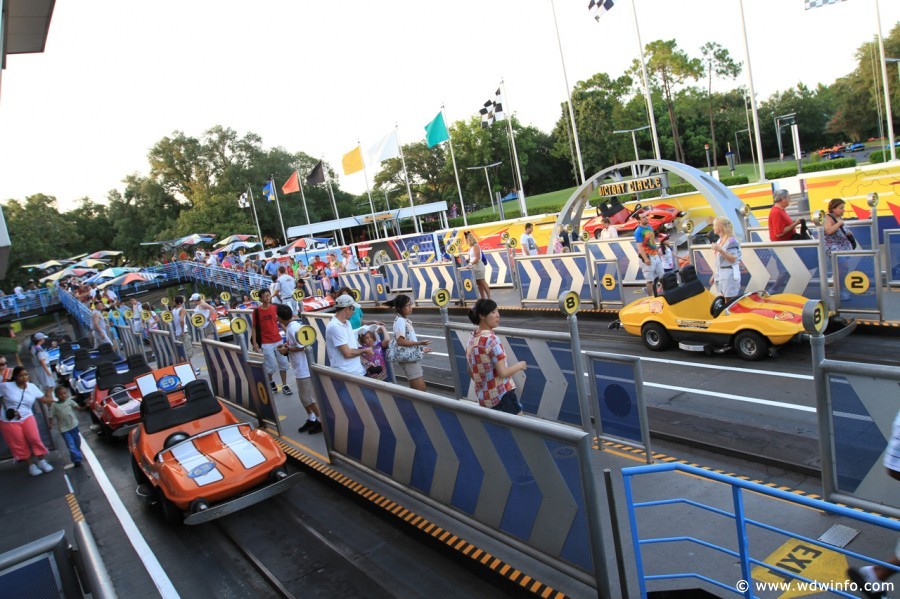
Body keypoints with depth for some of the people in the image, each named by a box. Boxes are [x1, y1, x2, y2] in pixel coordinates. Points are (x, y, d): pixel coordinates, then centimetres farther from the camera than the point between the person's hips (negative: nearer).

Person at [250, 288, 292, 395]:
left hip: (278, 340, 4)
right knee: (271, 365, -1)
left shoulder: (275, 308, 1)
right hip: (266, 343, -4)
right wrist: (254, 342, -7)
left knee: (283, 363, 6)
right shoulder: (257, 311, -8)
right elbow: (254, 327, -2)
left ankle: (284, 386, 17)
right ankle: (270, 381, 28)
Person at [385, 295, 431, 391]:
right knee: (420, 389, -9)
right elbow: (400, 341, -25)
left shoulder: (405, 320, 14)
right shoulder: (400, 321, -16)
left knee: (415, 389, 14)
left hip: (412, 357, 10)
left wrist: (421, 348, 25)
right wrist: (419, 343, -27)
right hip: (407, 358, -10)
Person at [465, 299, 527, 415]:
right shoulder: (491, 339, -19)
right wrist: (519, 365, -3)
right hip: (502, 394, -8)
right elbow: (503, 373, -20)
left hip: (483, 397, 8)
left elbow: (470, 372, 16)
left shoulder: (471, 340, 7)